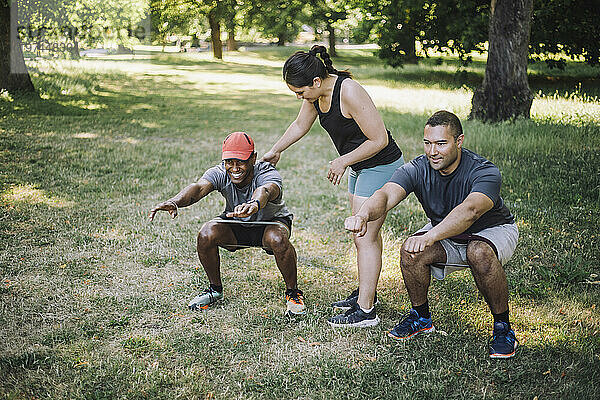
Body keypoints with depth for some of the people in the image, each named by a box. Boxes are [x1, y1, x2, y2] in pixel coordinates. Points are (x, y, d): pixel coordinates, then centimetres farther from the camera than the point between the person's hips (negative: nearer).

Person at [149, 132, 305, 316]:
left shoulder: (267, 173, -33)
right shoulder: (220, 173, -24)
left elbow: (266, 190, -57)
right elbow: (199, 187, -44)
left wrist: (254, 204, -82)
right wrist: (175, 202, -66)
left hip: (271, 221, -3)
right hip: (236, 226, 3)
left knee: (278, 239, -37)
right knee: (206, 234, -25)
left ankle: (293, 292, -10)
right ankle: (215, 289, 1)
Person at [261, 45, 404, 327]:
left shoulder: (349, 93, -28)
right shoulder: (316, 94, -2)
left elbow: (379, 140, -24)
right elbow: (300, 125, 19)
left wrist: (342, 162, -16)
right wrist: (275, 151, 28)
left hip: (381, 167, -9)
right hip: (361, 168, 9)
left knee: (364, 237, -7)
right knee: (365, 233, 18)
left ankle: (365, 310, -1)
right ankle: (366, 292, 33)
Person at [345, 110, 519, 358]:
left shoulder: (484, 172, -31)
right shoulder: (417, 169, -20)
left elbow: (469, 211, -50)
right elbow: (386, 195, -37)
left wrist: (429, 237, -67)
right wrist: (363, 215, -61)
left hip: (493, 230, -4)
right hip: (445, 235, 4)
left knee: (480, 253, -37)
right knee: (411, 251, -24)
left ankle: (502, 328, -16)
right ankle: (421, 317, 2)